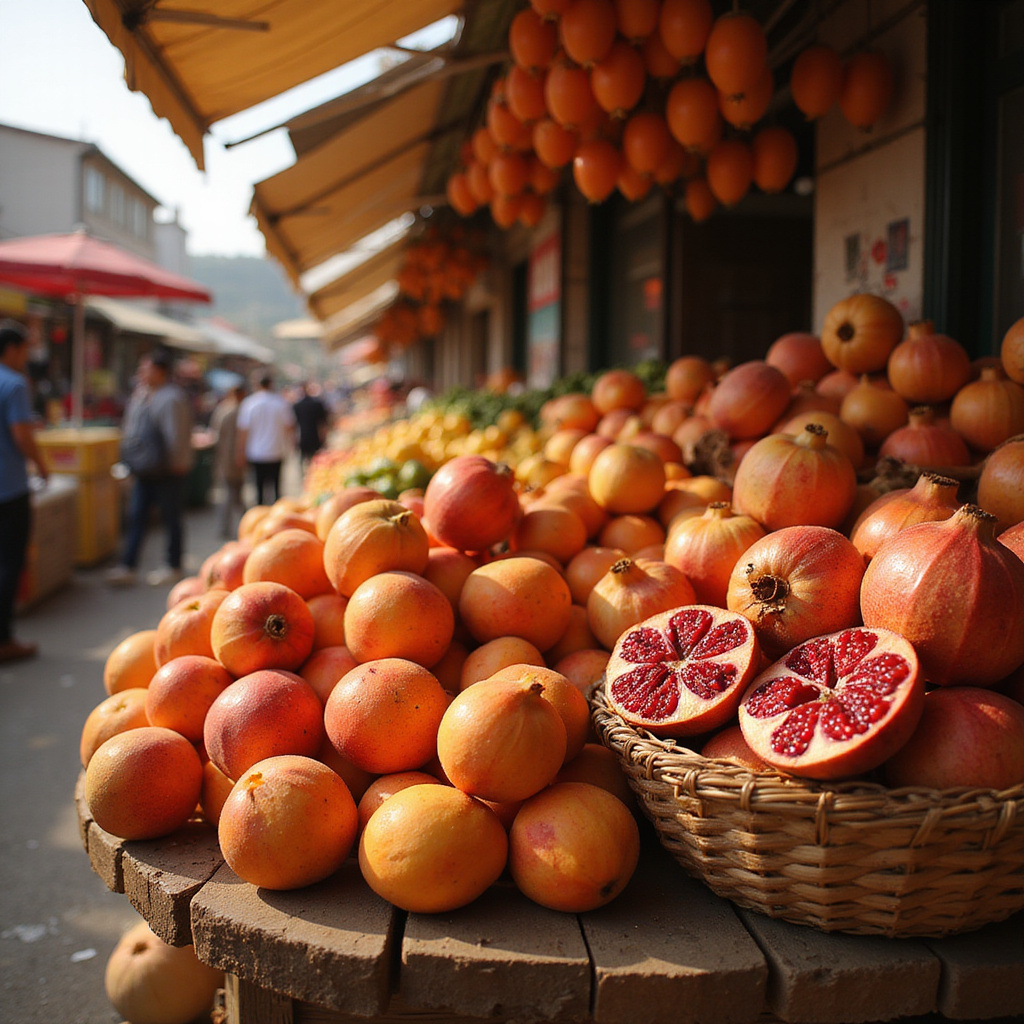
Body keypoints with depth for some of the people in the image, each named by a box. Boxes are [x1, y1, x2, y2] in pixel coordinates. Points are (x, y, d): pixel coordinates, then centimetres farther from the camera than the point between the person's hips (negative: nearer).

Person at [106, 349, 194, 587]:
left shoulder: (172, 398, -16)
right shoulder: (141, 395, 12)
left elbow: (176, 436, -17)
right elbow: (132, 428, 21)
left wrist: (173, 464, -14)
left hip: (168, 471, -9)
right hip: (145, 470, 9)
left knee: (171, 519, 4)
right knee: (136, 516, 7)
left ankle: (174, 568, 16)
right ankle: (127, 568, 9)